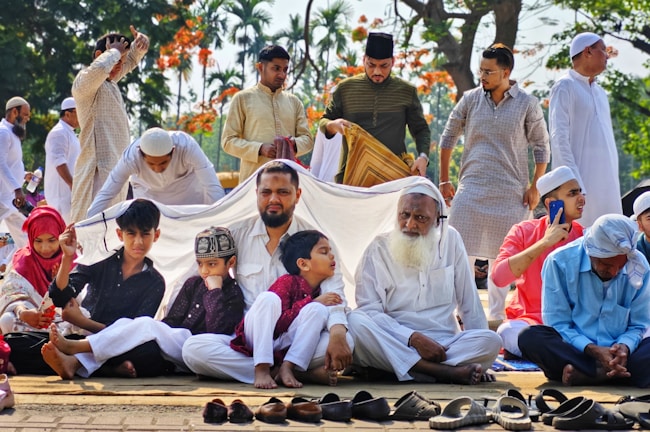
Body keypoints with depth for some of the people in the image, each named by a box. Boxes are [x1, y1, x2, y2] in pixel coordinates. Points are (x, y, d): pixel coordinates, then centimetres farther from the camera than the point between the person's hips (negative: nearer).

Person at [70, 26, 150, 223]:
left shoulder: (111, 83, 18)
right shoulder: (85, 81, -8)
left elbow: (131, 61, 35)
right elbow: (98, 69, -33)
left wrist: (140, 45, 12)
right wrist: (114, 52, -13)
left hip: (116, 168, 10)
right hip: (98, 169, -10)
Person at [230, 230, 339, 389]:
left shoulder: (322, 292, 11)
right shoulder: (287, 282, -8)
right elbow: (278, 321, -19)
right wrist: (312, 303, -19)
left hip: (285, 345, 4)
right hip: (257, 340, -4)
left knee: (319, 310, -16)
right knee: (268, 298, -30)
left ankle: (287, 367, -24)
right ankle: (261, 369, -35)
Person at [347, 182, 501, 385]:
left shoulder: (450, 240, 10)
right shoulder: (378, 250, 2)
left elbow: (469, 302, 12)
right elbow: (369, 309, -8)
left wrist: (480, 350, 4)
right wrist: (414, 338, -19)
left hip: (444, 344, 2)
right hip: (393, 343, -2)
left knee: (491, 341, -25)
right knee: (356, 321, -33)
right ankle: (447, 372, -37)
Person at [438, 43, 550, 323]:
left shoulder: (527, 105, -1)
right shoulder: (470, 100, 3)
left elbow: (541, 147, 4)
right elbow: (448, 138, 12)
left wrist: (535, 187, -2)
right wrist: (444, 181, 10)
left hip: (511, 193, -1)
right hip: (471, 188, 1)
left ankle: (497, 314, 14)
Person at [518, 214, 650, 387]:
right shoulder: (560, 262, -9)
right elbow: (558, 325, -7)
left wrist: (624, 347, -18)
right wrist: (592, 350, -23)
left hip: (617, 354, 2)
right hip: (574, 351, -1)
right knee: (530, 338, -31)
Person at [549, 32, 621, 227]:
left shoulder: (600, 92, 21)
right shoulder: (565, 87, -4)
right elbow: (559, 138, -12)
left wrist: (614, 179, 14)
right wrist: (573, 182, -19)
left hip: (606, 183, 8)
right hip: (580, 178, -8)